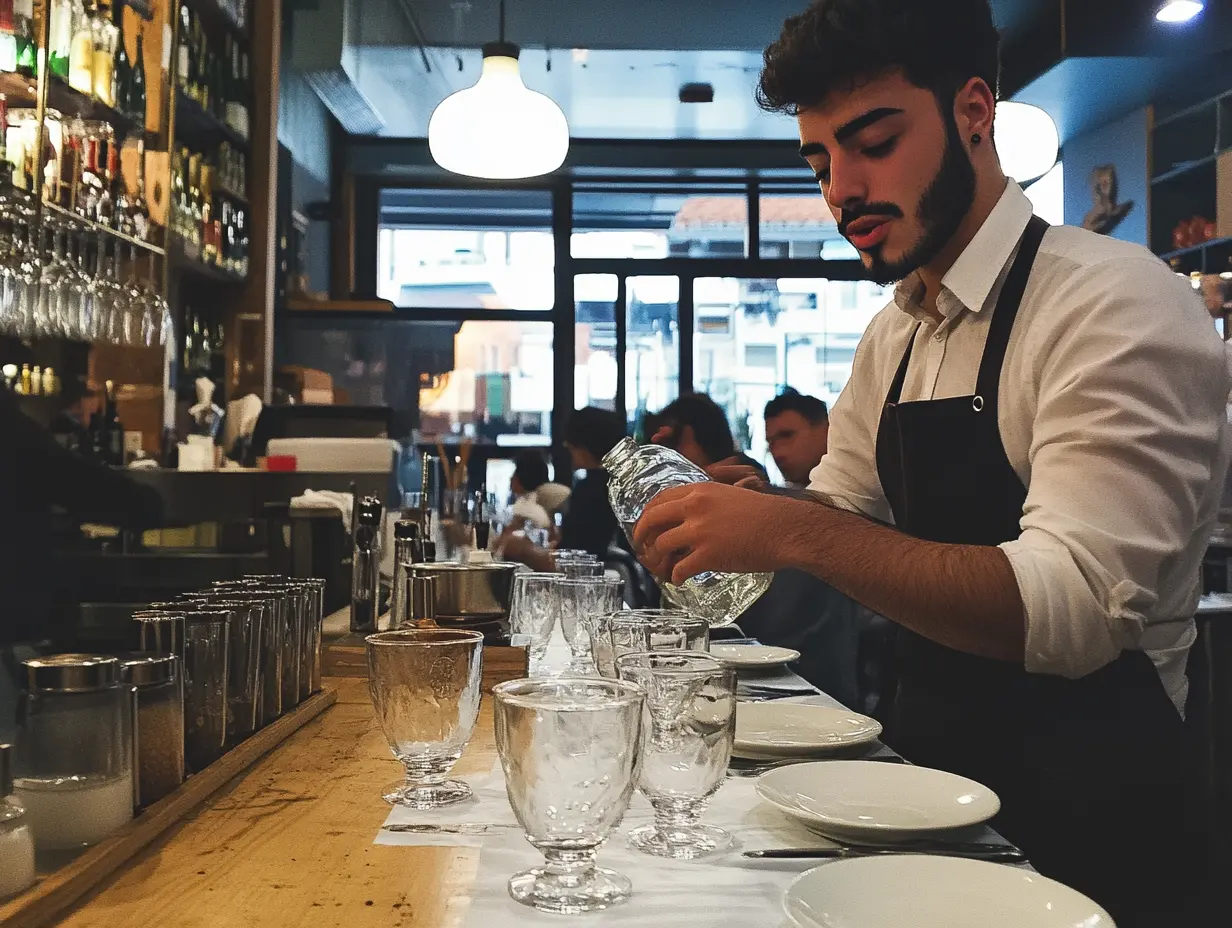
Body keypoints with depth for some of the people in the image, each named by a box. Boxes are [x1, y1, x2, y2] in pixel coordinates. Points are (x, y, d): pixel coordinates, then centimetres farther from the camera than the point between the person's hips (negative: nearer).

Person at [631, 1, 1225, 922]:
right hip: (932, 768, 7)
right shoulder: (893, 337, 7)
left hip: (1087, 817, -7)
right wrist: (744, 516, -8)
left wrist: (797, 533, -36)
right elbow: (841, 516, 14)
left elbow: (1074, 606, -29)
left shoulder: (1120, 306, -19)